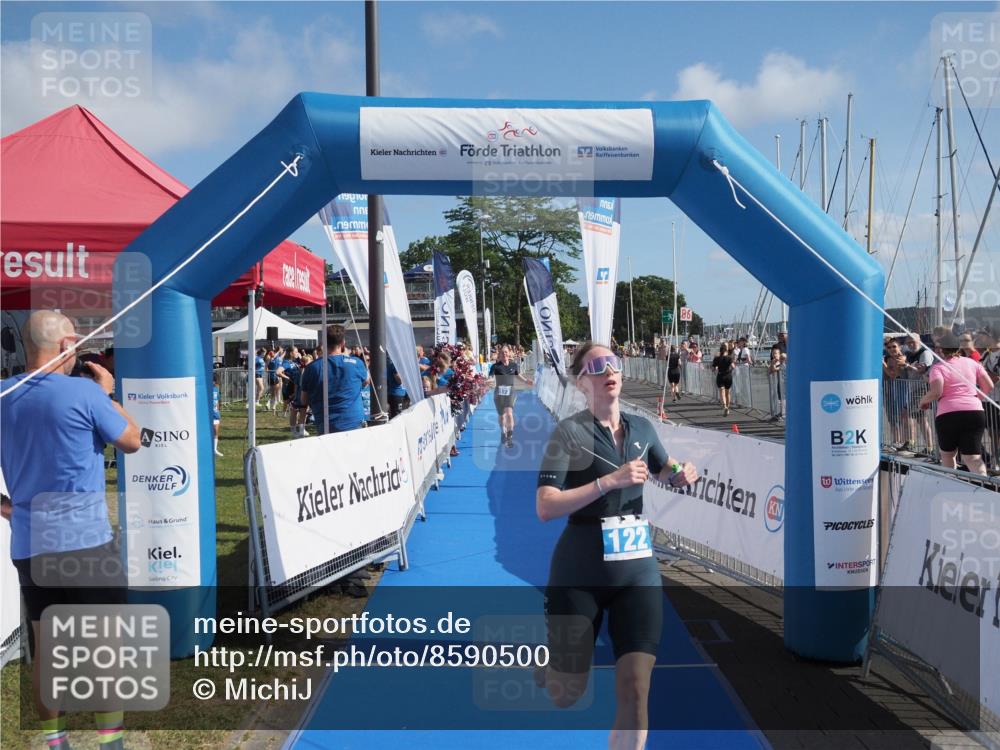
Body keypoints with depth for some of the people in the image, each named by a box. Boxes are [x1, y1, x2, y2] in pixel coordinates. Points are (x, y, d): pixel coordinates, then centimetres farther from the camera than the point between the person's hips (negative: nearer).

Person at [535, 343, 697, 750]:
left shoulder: (641, 427, 4)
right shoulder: (569, 432, -11)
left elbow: (664, 470, 24)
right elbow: (545, 507, -19)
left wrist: (680, 474, 2)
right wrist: (609, 481, -24)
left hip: (638, 569, 4)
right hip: (580, 572, -3)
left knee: (635, 691, -3)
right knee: (565, 696, 10)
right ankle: (544, 657, 44)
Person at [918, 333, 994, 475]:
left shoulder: (938, 367, -1)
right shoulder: (972, 362, 12)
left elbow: (936, 392, -14)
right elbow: (989, 386, 10)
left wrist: (923, 401, 5)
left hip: (948, 414, -3)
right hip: (975, 412, 3)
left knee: (947, 454, 18)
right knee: (972, 456, -3)